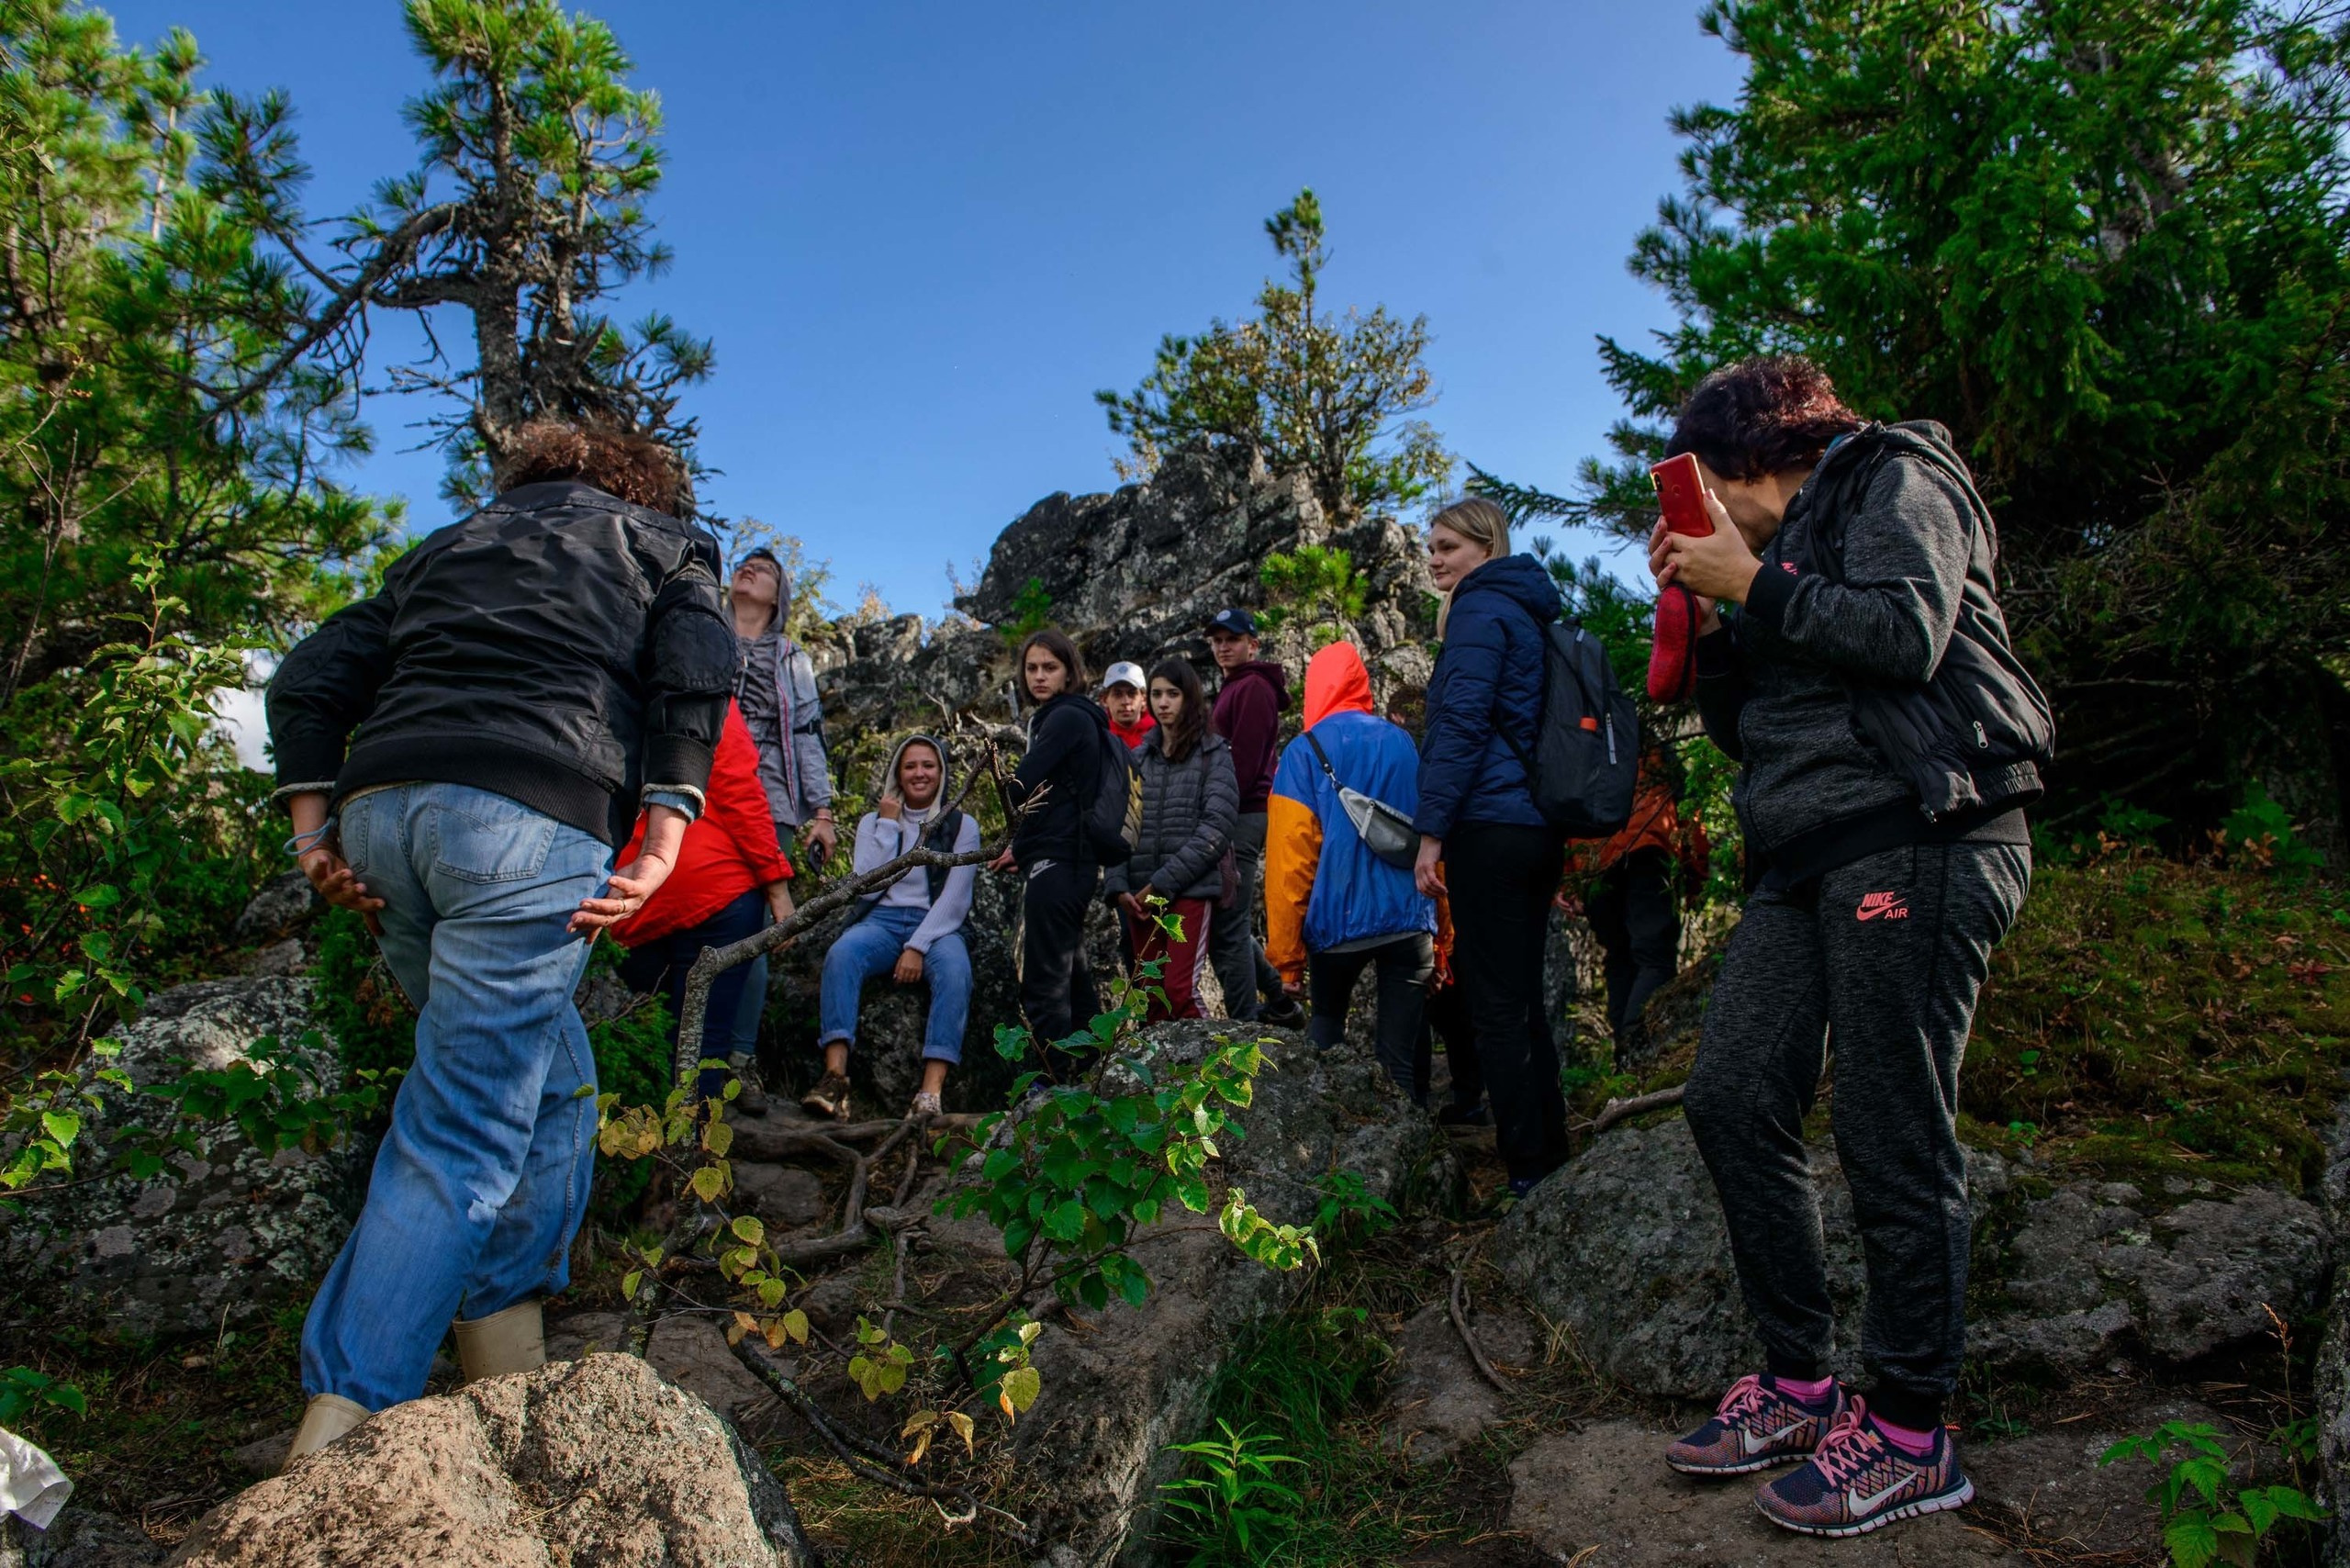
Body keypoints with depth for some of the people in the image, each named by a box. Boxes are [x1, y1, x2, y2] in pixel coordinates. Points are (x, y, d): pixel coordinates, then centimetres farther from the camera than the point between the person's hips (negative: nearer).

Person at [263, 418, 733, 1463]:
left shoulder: (446, 546, 33)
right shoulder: (661, 540, 20)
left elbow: (309, 678, 20)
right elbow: (692, 679, -1)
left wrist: (315, 828, 13)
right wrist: (661, 844, -9)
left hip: (379, 811, 6)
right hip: (532, 814, -6)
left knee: (546, 1084, 18)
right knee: (467, 1128, -4)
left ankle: (505, 1361, 20)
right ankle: (338, 1437, -6)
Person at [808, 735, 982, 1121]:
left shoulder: (962, 825, 9)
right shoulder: (873, 821, 15)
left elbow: (955, 900, -1)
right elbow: (869, 888, 0)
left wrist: (918, 947, -15)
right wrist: (888, 825, 0)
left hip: (938, 927, -1)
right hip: (882, 922, 2)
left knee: (955, 971, -36)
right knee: (841, 953, -33)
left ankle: (931, 1092, -45)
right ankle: (835, 1076, -41)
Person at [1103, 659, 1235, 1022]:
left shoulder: (1213, 754, 2)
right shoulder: (1139, 758, 15)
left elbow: (1215, 828, -8)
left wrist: (1163, 883, -12)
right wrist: (1117, 886, -5)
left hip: (1192, 890, -4)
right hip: (1140, 896, 4)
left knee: (1180, 992, -13)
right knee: (1150, 996, 5)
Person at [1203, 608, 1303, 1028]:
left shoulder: (1253, 687, -8)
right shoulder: (1235, 689, 24)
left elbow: (1243, 762, -17)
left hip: (1242, 817, -11)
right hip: (1237, 818, 11)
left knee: (1228, 930, -10)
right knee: (1232, 926, 15)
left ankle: (1245, 1024, -6)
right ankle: (1280, 1004, 23)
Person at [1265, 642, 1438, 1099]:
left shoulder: (1303, 753, 0)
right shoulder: (1404, 745, 11)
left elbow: (1289, 860, -7)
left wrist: (1287, 955, -3)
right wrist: (1443, 935, 20)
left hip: (1338, 923, -2)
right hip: (1410, 921, 2)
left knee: (1325, 1027, 22)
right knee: (1401, 1055, 5)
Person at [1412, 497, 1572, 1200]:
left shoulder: (1481, 609, -7)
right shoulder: (1527, 613, 21)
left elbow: (1461, 723, -16)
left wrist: (1431, 829, -16)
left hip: (1490, 827, -9)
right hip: (1539, 826, 9)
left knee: (1495, 1007, -5)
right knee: (1524, 1001, 14)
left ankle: (1527, 1173, -1)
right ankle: (1552, 1156, 20)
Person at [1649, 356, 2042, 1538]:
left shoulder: (1895, 478, 3)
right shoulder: (1787, 548, 25)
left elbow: (1906, 632, -15)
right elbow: (1743, 726, 23)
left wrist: (1752, 584, -5)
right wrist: (1706, 618, 11)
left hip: (1919, 841, -9)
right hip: (1809, 862, 9)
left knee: (1894, 1142, -5)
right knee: (1733, 1099, 3)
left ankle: (1912, 1437, 9)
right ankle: (1799, 1383, 16)